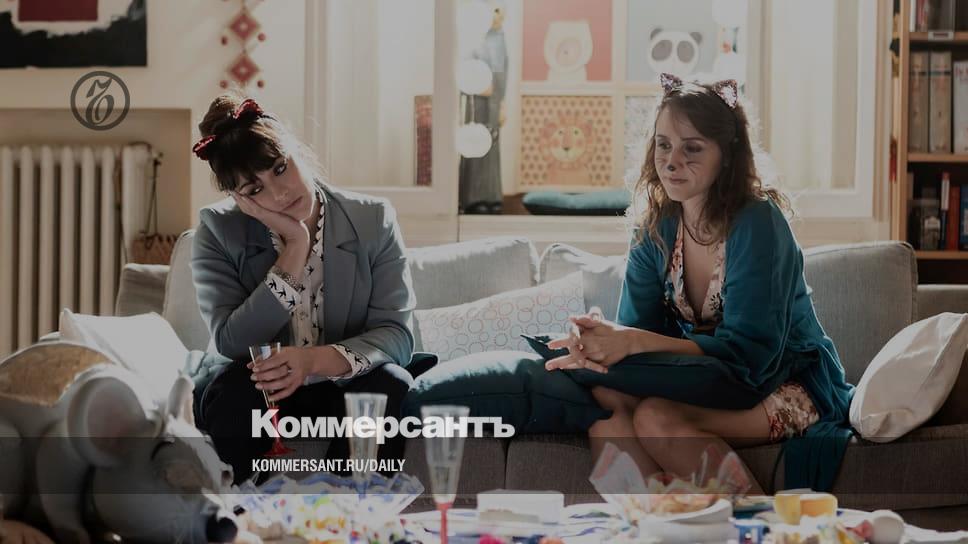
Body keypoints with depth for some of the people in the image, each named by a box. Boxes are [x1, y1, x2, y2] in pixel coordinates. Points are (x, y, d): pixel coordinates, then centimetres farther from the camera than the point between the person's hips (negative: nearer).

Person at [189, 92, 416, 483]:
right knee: (229, 395, -32)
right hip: (265, 391, 0)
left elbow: (396, 334, -13)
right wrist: (295, 249, -22)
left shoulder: (373, 220, -6)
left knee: (390, 386, -31)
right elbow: (231, 343, -17)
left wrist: (316, 359, -33)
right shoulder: (217, 232, -7)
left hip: (347, 388, 1)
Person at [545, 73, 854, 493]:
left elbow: (746, 351, -23)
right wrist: (599, 345, -29)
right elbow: (636, 326, -3)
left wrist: (634, 342, -32)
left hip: (787, 390, -5)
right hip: (707, 387, 5)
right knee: (606, 425, -25)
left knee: (656, 419, -32)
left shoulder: (757, 224, -16)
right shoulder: (655, 229, 3)